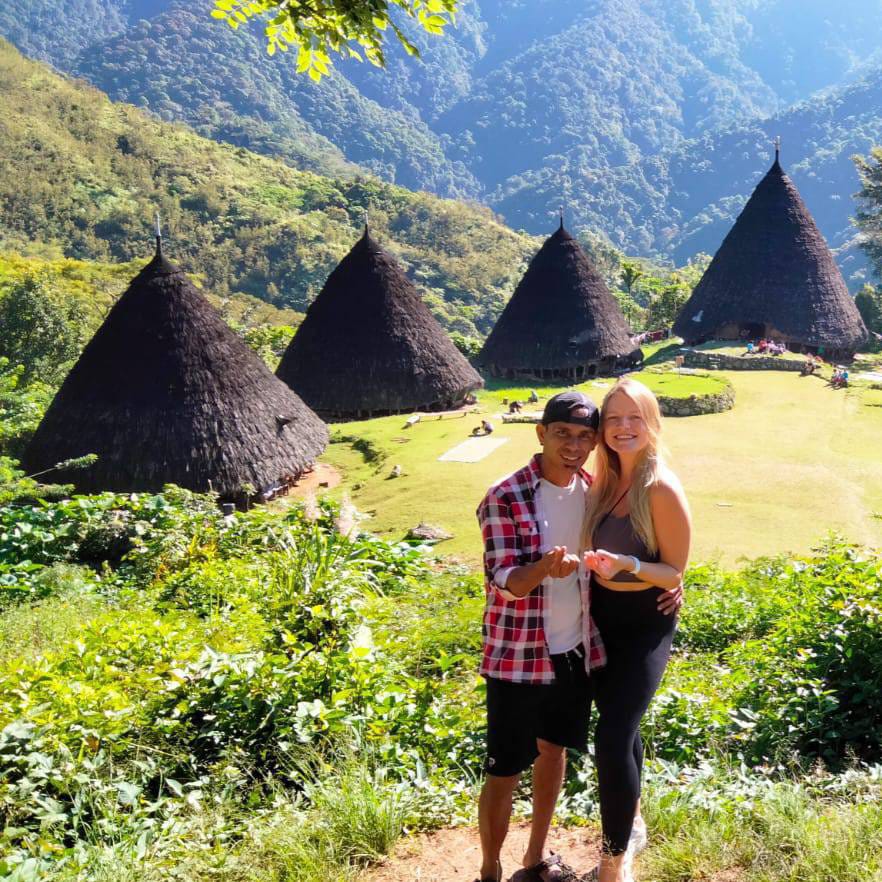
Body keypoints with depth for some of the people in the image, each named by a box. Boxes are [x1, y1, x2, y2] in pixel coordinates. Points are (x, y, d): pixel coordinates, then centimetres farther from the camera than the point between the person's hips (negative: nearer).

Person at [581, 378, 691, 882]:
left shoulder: (662, 489, -20)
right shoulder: (604, 482, 1)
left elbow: (675, 574, -16)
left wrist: (628, 565, -31)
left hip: (644, 628, -7)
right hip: (603, 621, 7)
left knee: (612, 739, -10)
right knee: (620, 727, 20)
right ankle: (632, 825, 43)